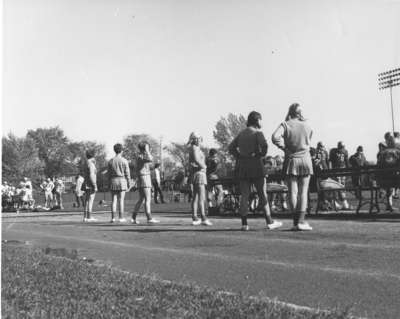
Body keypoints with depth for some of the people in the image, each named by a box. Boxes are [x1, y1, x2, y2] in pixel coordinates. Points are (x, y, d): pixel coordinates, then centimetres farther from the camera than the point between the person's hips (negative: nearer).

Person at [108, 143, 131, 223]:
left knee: (114, 200, 4)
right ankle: (121, 218, 1)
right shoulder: (124, 161, -6)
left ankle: (113, 218, 2)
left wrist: (109, 184, 9)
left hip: (113, 181, 2)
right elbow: (127, 173, -5)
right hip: (122, 181, -2)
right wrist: (128, 183, 4)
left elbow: (109, 173, 3)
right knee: (121, 200, 0)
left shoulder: (111, 161, 1)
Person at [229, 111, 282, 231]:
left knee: (244, 195, 5)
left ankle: (244, 224, 1)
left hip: (242, 167, 6)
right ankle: (269, 222, 5)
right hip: (255, 165, -5)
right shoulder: (257, 132, -6)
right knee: (262, 194, 2)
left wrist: (239, 157, 9)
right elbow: (264, 145, -23)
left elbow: (231, 147, 11)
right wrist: (263, 154, -6)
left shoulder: (241, 133, 14)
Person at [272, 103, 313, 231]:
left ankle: (296, 221, 4)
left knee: (292, 192, 3)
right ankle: (301, 220, -4)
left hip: (291, 160, -1)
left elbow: (275, 137, -19)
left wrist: (285, 148, -9)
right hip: (305, 159, 1)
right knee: (303, 192, 2)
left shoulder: (285, 125, -3)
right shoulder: (307, 126, 4)